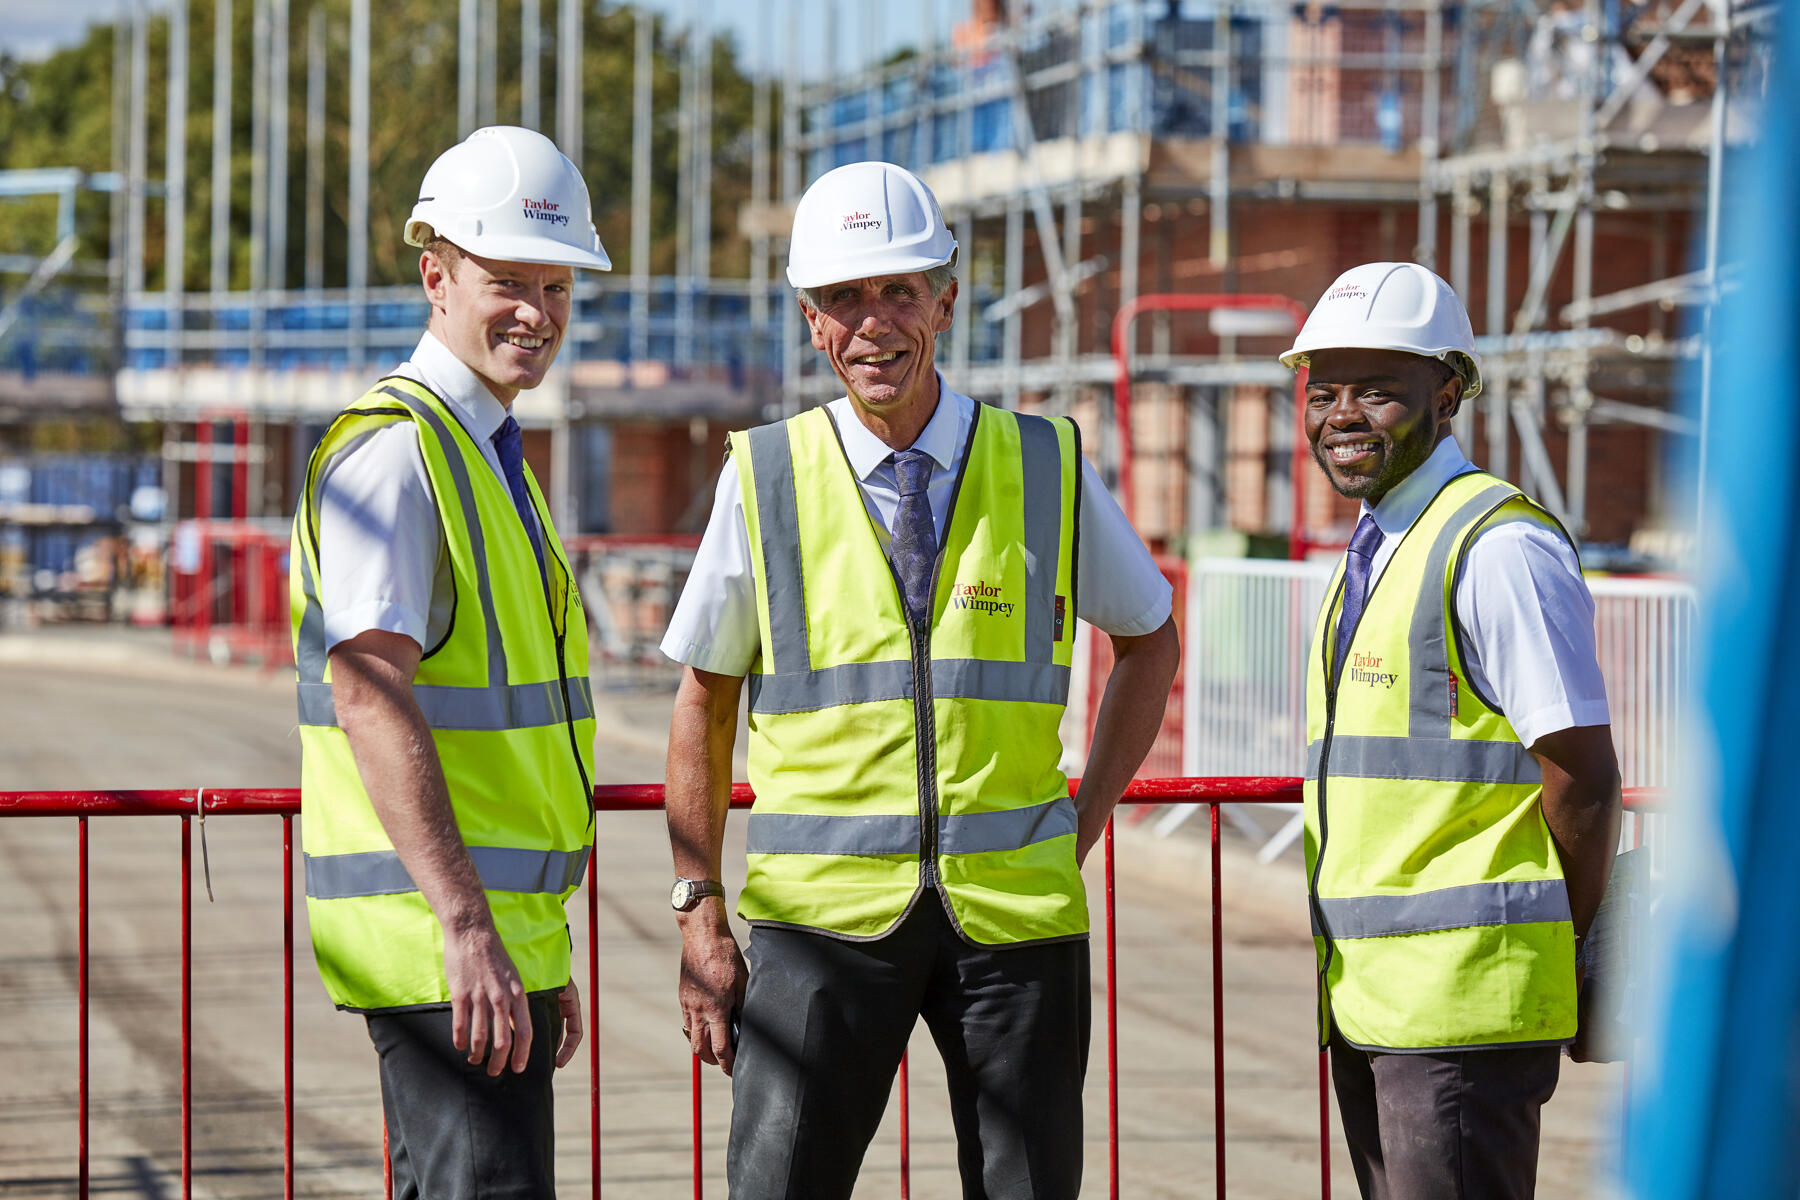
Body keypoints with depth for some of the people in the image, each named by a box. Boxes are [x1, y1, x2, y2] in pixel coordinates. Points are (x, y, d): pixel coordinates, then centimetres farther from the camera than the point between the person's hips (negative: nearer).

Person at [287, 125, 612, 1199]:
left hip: (501, 933, 10)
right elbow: (369, 700, -23)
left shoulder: (494, 457, 19)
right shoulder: (394, 454, -13)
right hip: (440, 945, -10)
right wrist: (466, 928, -30)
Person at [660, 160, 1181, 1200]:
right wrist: (700, 920, 5)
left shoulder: (1047, 468, 2)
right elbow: (706, 702, 9)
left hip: (1013, 912, 1)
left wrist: (1085, 822, 8)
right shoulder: (764, 478, 0)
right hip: (824, 909, -1)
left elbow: (1151, 638, 18)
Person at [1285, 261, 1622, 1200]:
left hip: (1465, 996, -9)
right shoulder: (1373, 554, 18)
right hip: (1364, 998, 9)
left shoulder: (1500, 549, -12)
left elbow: (1582, 778, -14)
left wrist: (1569, 950, -3)